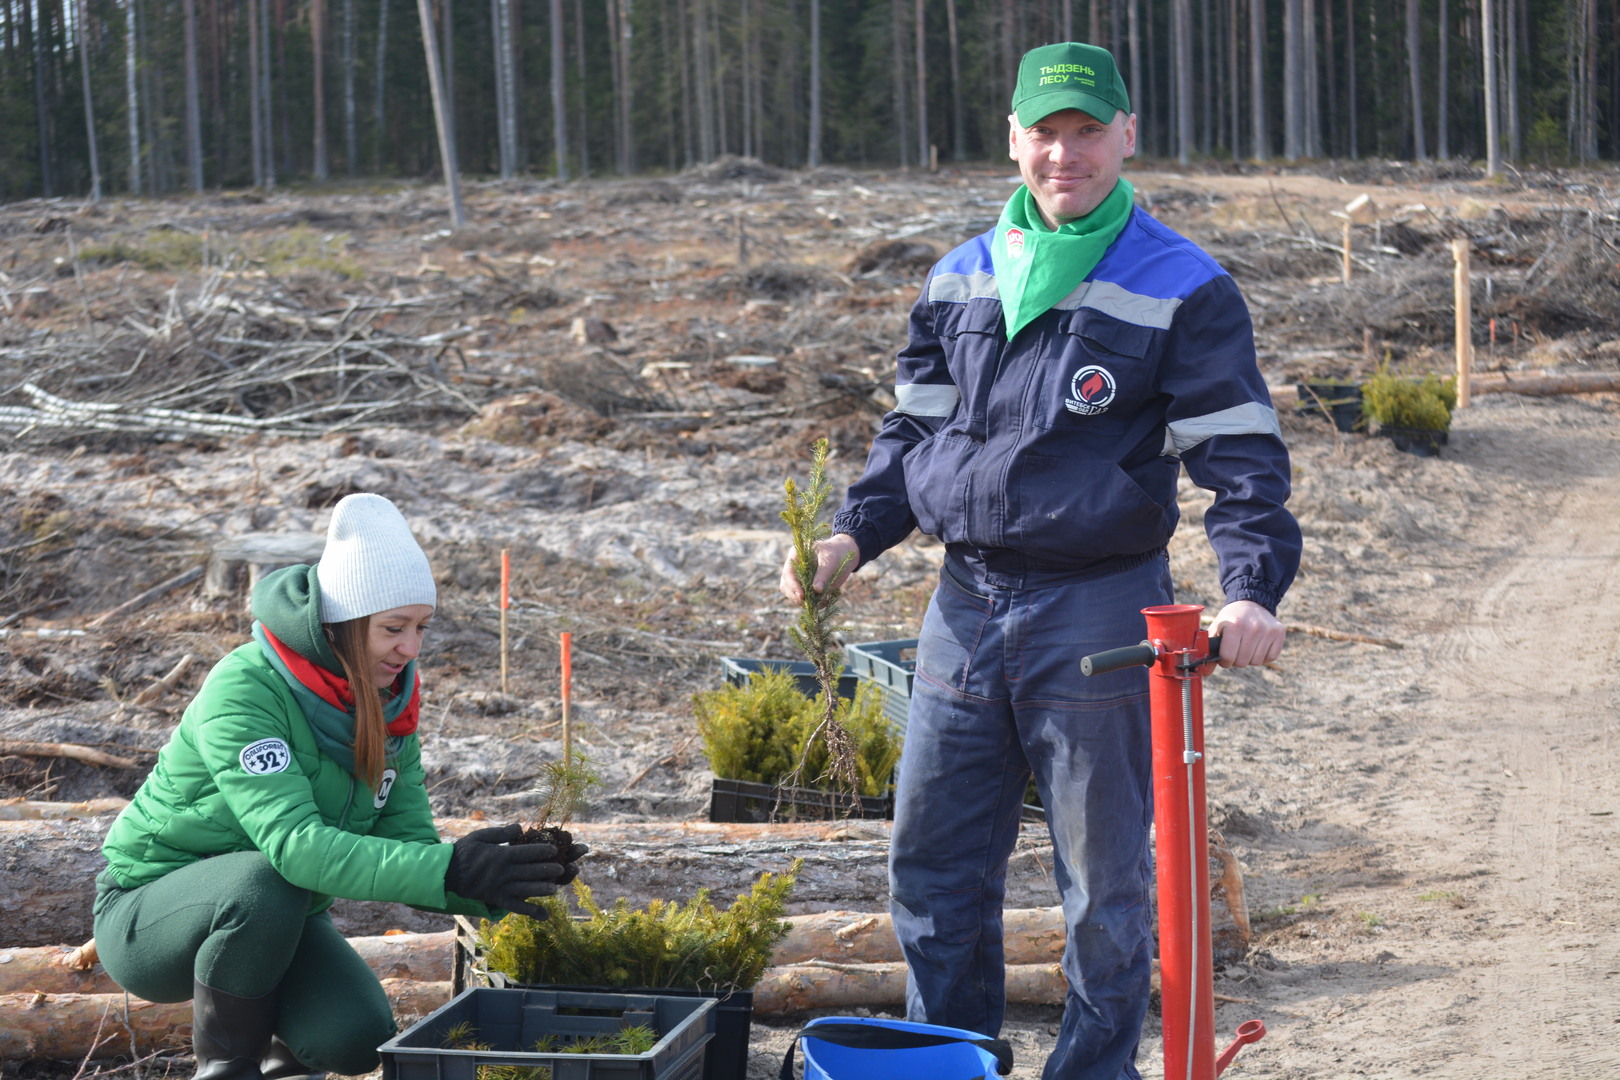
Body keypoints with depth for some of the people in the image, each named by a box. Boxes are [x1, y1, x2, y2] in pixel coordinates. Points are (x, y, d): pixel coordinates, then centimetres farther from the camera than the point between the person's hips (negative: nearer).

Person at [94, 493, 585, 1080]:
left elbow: (407, 845, -6)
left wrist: (498, 888, -26)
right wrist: (450, 871, -47)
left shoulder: (387, 705, -5)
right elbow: (294, 843, -40)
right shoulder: (244, 690, -28)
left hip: (277, 920, 5)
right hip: (149, 911, -5)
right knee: (267, 884, -36)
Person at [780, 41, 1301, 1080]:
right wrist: (853, 536, 4)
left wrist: (1252, 588, -23)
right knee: (932, 867, 11)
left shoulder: (1183, 290, -4)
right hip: (966, 605, 5)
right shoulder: (960, 280, 10)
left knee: (1104, 880, 5)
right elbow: (915, 428, 18)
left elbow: (1240, 455, -9)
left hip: (1102, 613, -4)